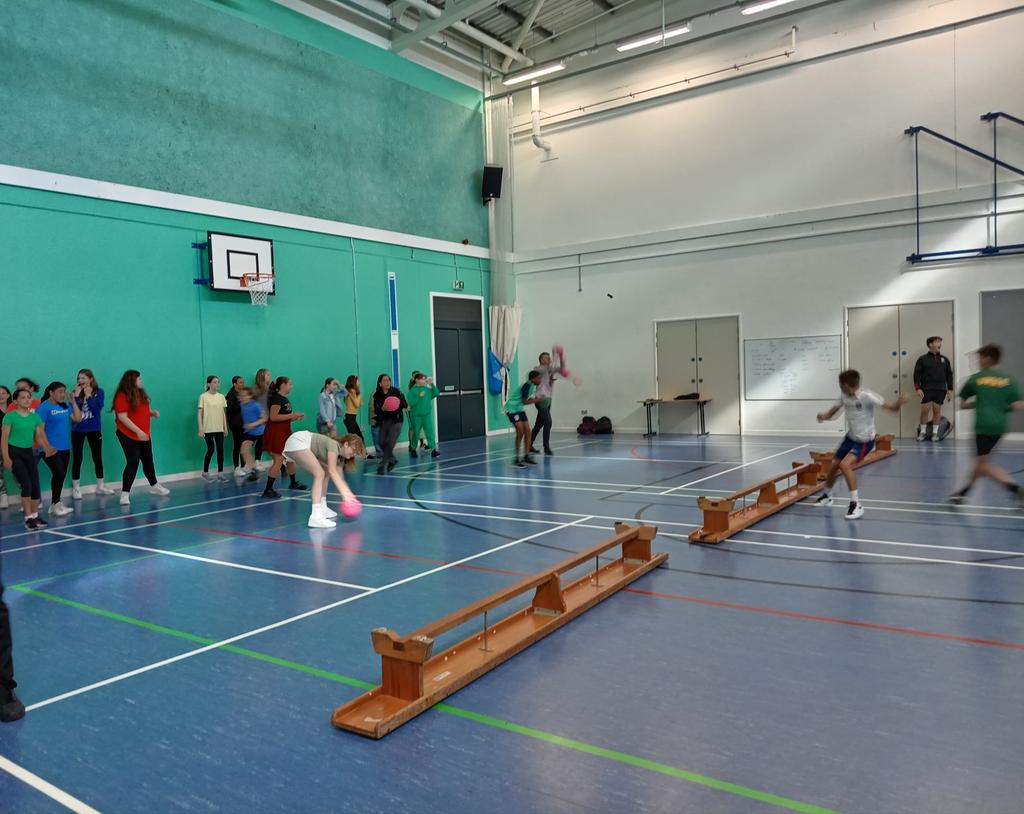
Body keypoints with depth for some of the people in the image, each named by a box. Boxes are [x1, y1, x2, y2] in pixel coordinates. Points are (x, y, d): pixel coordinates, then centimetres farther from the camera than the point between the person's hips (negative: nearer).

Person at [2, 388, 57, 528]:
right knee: (26, 484, -12)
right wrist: (6, 458, -17)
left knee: (36, 485, 3)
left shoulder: (35, 417, 5)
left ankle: (35, 516, 16)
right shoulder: (10, 416, -9)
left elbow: (39, 436, 6)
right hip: (14, 452, -5)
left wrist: (47, 448, -13)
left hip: (29, 452, 5)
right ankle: (28, 518, -1)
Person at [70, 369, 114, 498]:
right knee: (77, 459, 1)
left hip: (94, 429, 1)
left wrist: (88, 396, -16)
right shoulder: (75, 392, -2)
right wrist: (76, 396, -17)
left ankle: (100, 486, 21)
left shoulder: (99, 392, -3)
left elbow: (97, 410, -15)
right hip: (78, 430, 0)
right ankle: (76, 489, 9)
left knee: (97, 458, 8)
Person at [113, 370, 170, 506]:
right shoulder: (122, 396, -16)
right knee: (133, 463, -10)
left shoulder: (141, 394, 10)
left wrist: (153, 412, 0)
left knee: (148, 461, 19)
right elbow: (122, 417, -22)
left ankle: (154, 486, 36)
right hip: (128, 435, -8)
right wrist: (138, 431, -26)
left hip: (144, 435, 8)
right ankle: (125, 494, -4)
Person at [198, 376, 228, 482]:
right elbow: (199, 413, -5)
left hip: (219, 428, 4)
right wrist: (200, 428, -11)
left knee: (220, 450, -1)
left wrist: (225, 426, 9)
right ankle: (205, 473, 16)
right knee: (210, 450, 0)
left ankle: (220, 473, 4)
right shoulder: (203, 396, -5)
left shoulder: (221, 396, 7)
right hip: (208, 428, -4)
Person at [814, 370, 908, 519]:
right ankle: (827, 496, 42)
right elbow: (833, 411, 4)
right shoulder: (844, 395, -7)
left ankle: (856, 504, -16)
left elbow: (892, 408, -27)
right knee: (833, 466, 14)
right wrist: (823, 416, -19)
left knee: (845, 465, -26)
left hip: (865, 441, -7)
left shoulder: (866, 396, -26)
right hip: (850, 438, 7)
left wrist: (900, 402, -50)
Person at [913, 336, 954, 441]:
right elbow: (917, 374, -2)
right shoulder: (923, 359, 1)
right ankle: (922, 432, 8)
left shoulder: (944, 359, 11)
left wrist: (950, 389, 7)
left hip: (940, 390, 3)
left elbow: (949, 375, 13)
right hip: (926, 390, -3)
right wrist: (918, 388, -11)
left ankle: (935, 432, 13)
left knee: (937, 410, 4)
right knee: (925, 410, -5)